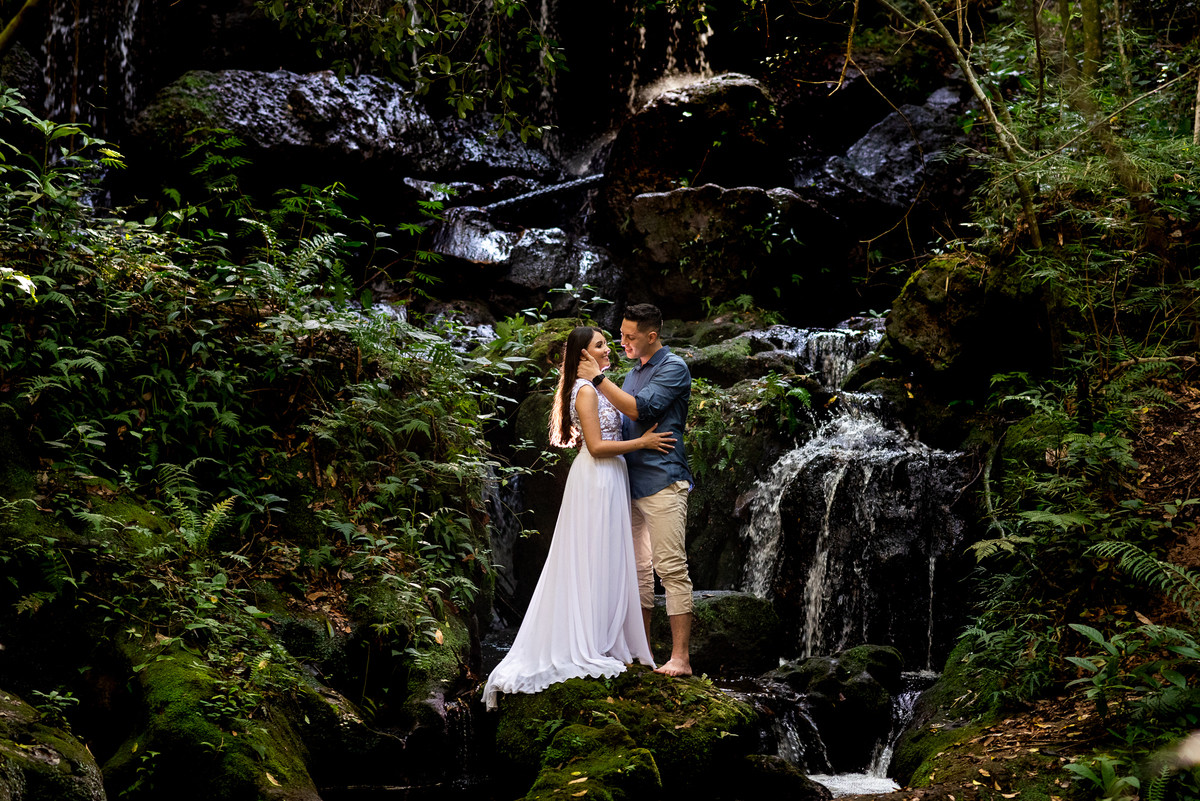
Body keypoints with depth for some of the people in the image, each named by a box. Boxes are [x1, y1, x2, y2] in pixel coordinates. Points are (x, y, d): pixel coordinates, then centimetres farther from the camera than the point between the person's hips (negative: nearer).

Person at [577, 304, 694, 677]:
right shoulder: (634, 372, 20)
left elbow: (641, 409, -17)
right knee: (637, 568, 11)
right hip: (632, 483, 9)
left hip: (662, 481, -9)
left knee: (671, 568, -10)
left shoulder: (673, 369, -6)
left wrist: (599, 379, -12)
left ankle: (680, 658, -11)